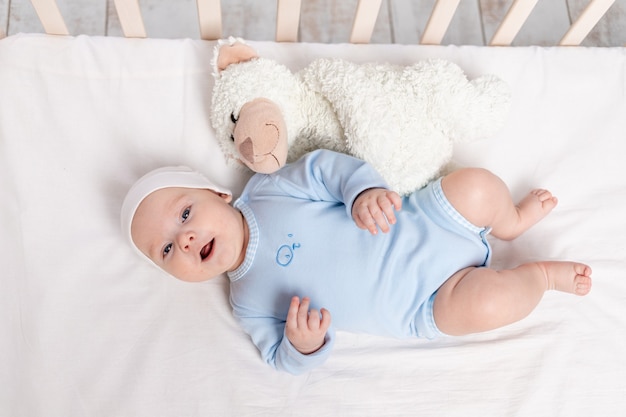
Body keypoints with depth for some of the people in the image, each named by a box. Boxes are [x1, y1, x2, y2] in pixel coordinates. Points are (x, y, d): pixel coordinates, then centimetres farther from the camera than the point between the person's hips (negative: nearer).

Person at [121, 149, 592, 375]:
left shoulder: (267, 189, -5)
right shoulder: (247, 301, -2)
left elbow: (326, 167, -8)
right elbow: (285, 361, -2)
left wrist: (364, 189, -29)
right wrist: (303, 345, -27)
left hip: (420, 226, 2)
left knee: (474, 185, -23)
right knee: (481, 304, -31)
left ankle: (512, 220, 14)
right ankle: (543, 274, 4)